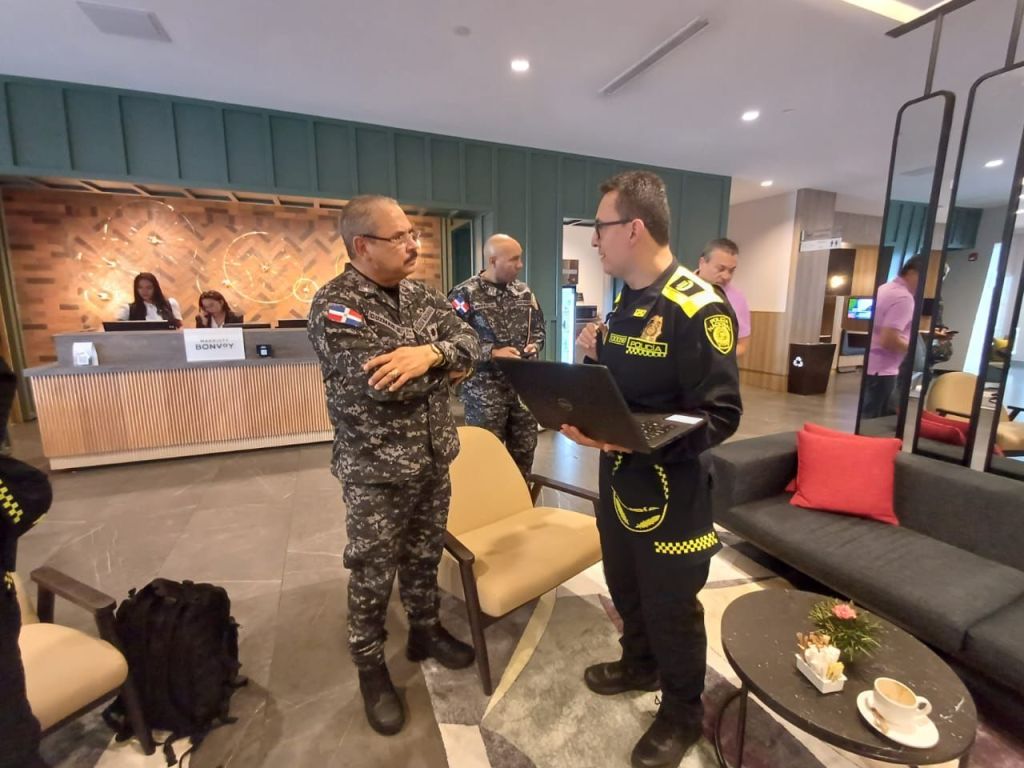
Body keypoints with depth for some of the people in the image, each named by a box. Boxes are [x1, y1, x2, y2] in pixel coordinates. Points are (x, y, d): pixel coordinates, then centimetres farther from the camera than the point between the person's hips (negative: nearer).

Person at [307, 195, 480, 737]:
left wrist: (432, 352, -26)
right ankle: (371, 668, 36)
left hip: (433, 458, 6)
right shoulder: (334, 305, -16)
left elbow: (469, 340, -4)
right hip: (376, 470, -5)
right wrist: (447, 365, -13)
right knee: (373, 575, 13)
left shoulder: (420, 294, 6)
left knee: (424, 557, 23)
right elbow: (380, 379, -29)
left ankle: (425, 631, 46)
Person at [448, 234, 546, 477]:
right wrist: (492, 352, -21)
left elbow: (539, 328, 18)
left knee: (525, 449, 16)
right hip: (485, 388, -5)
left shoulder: (525, 292, 8)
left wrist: (534, 346, -3)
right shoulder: (466, 294, -10)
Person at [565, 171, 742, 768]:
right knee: (625, 587, 25)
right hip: (618, 477, 8)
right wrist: (597, 353, -3)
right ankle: (641, 665, 53)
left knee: (672, 607, 13)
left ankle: (683, 715, 40)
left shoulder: (698, 308, -20)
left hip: (671, 490, -7)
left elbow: (721, 415, -23)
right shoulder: (625, 299, 7)